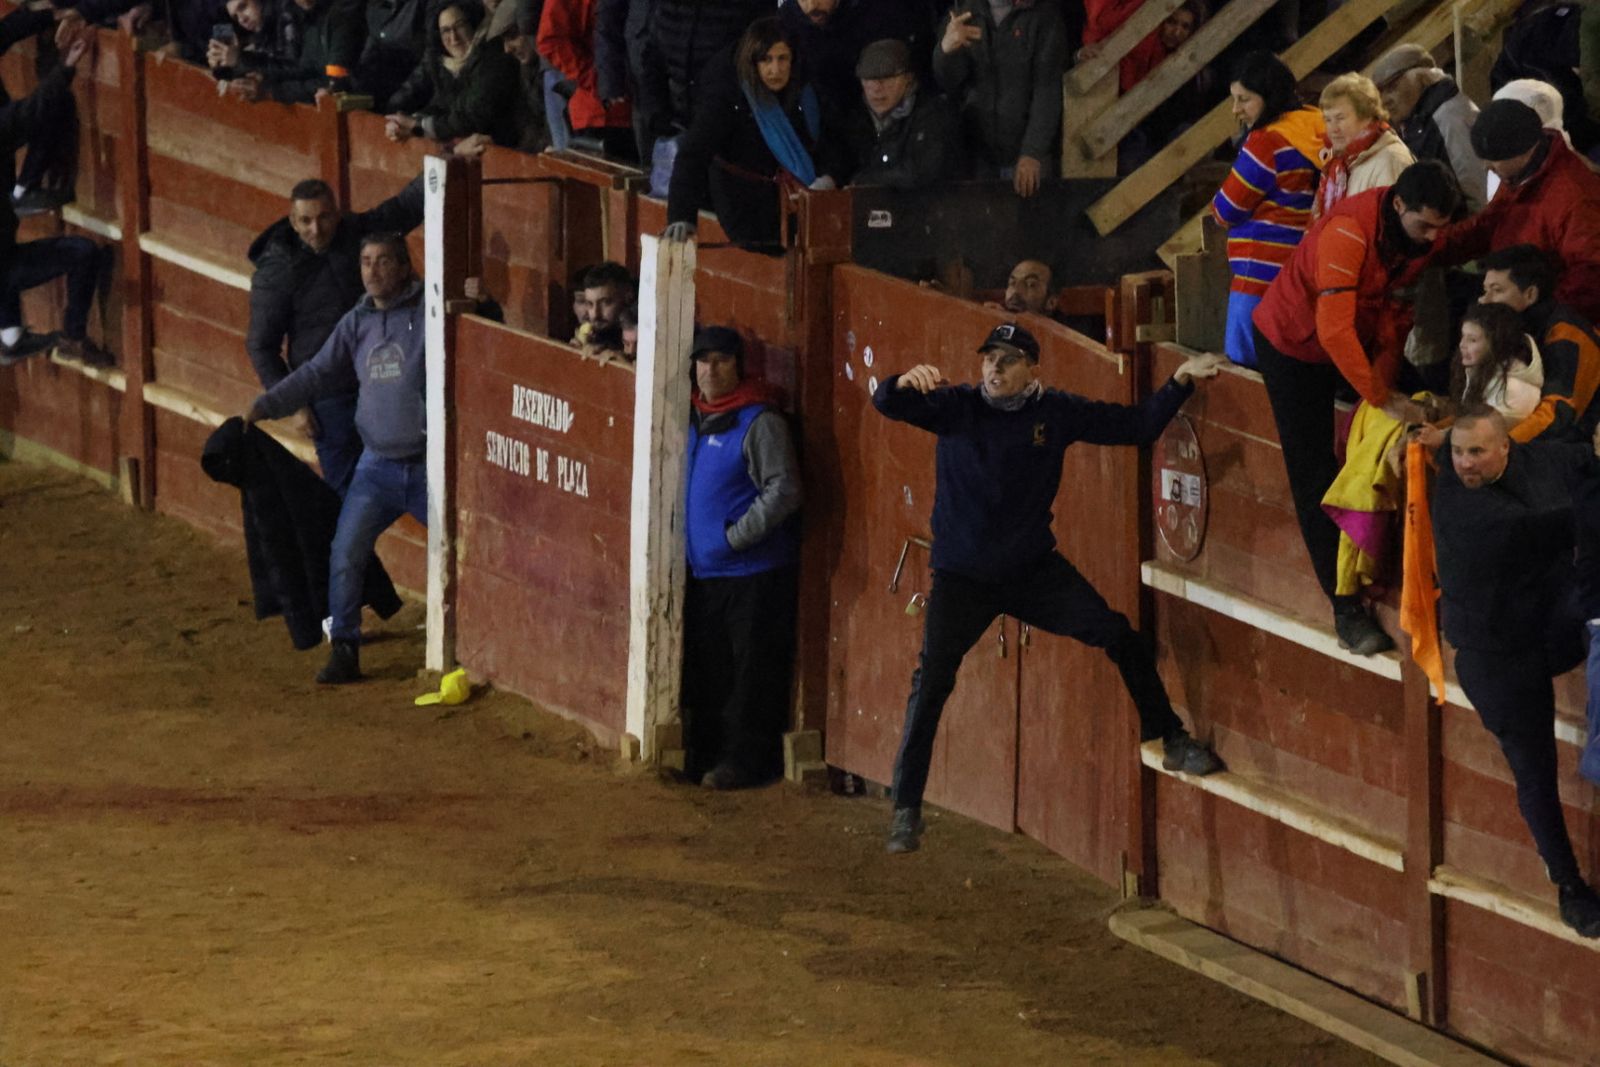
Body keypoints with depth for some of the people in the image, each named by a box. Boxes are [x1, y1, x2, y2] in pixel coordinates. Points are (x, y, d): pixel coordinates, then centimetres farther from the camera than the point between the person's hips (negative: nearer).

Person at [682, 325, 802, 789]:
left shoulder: (760, 421, -13)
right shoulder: (695, 416, 12)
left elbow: (783, 491, -18)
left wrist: (734, 537, -18)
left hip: (755, 572, -8)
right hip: (704, 569, 8)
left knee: (752, 671, -4)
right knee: (705, 674, 13)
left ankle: (745, 759, 2)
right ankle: (705, 755, 22)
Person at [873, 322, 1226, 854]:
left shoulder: (1056, 412, -1)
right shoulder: (956, 407, -7)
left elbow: (1136, 424, 5)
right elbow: (887, 403, -20)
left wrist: (1181, 381, -8)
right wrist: (905, 382, -44)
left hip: (1035, 571, 2)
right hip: (961, 579, -2)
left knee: (1118, 635, -9)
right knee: (932, 682, -13)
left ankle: (1173, 742, 7)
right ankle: (906, 810, -5)